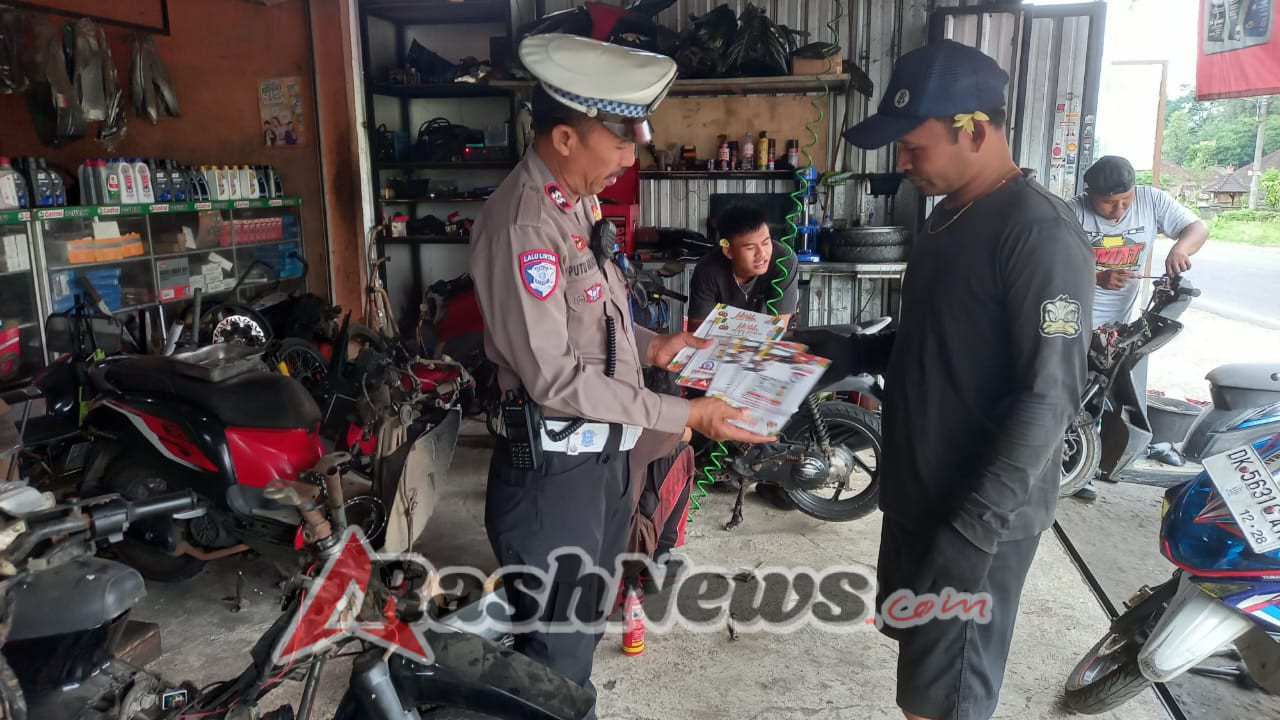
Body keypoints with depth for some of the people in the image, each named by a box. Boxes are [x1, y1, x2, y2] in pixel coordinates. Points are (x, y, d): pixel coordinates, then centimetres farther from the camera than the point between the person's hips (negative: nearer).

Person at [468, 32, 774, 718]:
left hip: (605, 450, 9)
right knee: (553, 650, 9)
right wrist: (681, 415, -21)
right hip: (555, 467, -9)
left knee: (585, 625, 26)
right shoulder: (521, 226, -24)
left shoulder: (579, 200, 7)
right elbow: (556, 379, -24)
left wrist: (651, 346, 1)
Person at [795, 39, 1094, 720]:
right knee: (916, 650, 22)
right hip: (917, 494, 9)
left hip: (981, 517, -8)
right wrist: (848, 351, 3)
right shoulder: (947, 216, 11)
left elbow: (1047, 398, -23)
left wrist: (970, 534, -26)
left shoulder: (1041, 234, -19)